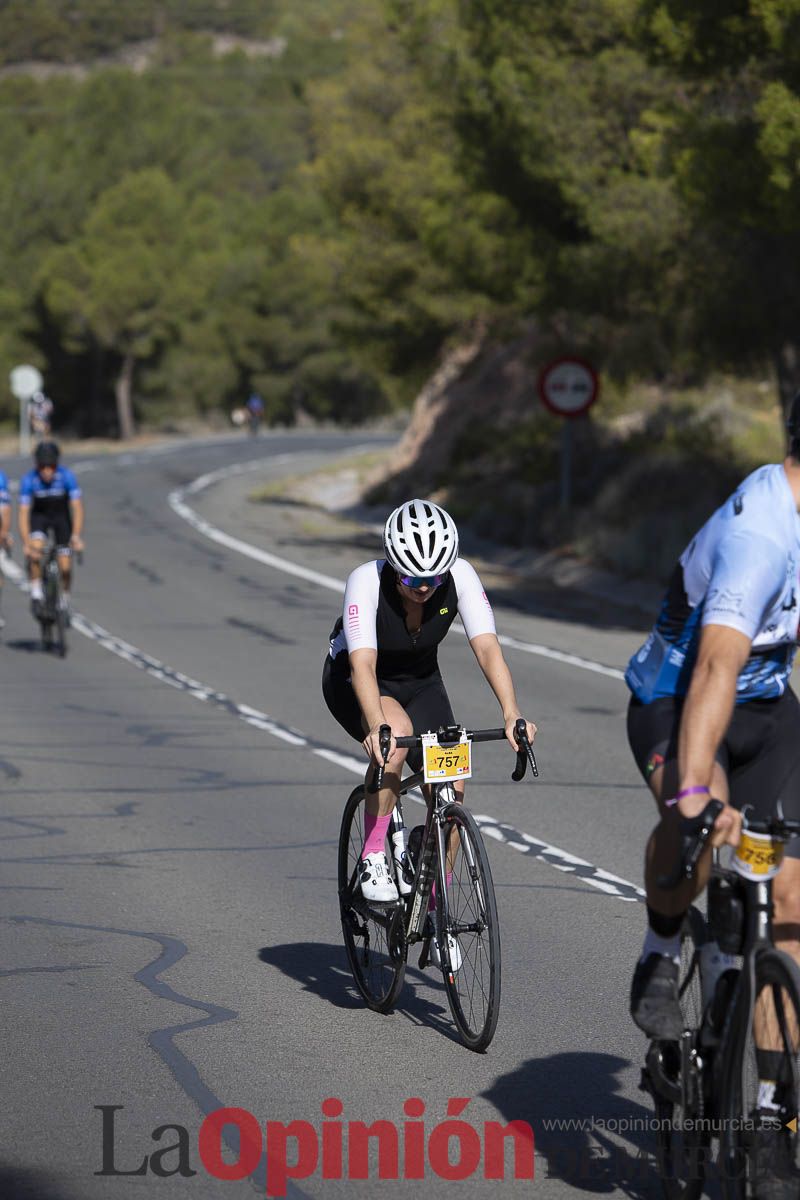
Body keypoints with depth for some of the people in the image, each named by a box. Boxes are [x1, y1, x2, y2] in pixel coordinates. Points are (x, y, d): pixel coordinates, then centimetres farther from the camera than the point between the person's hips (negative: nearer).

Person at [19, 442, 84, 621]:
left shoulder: (66, 476, -27)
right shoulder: (28, 480, -27)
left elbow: (77, 508, -28)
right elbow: (23, 513, -27)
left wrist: (76, 536, -41)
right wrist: (26, 544, -38)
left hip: (61, 517, 0)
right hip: (39, 516, 0)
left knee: (65, 567, -6)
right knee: (34, 551, -29)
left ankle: (65, 600, 21)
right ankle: (36, 593, -14)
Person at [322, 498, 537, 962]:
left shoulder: (461, 576, -26)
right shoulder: (367, 582, -34)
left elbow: (488, 648, -34)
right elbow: (362, 664, -44)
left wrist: (512, 713, -49)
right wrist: (377, 726, -61)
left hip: (419, 680, 4)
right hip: (353, 680, -4)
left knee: (450, 788, -12)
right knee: (396, 734, -36)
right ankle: (373, 861, -21)